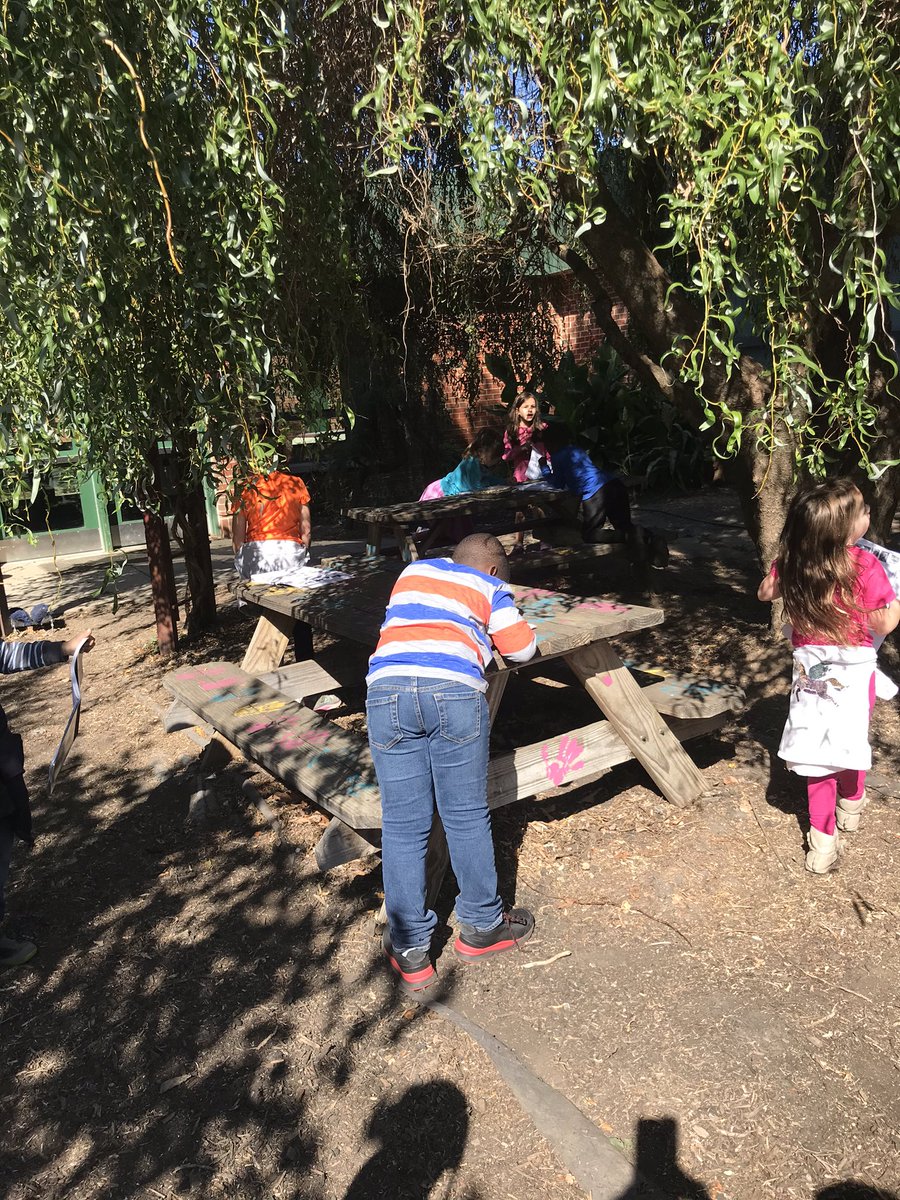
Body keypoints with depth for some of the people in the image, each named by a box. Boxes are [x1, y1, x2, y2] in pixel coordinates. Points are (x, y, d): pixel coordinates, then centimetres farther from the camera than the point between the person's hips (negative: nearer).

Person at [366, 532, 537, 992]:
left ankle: (410, 952, 17)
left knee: (402, 825, 8)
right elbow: (521, 649, 21)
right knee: (467, 817, 12)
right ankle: (480, 927, 29)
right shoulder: (489, 587, 22)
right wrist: (498, 623, 40)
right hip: (454, 691, -2)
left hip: (387, 690, 2)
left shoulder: (413, 571, 31)